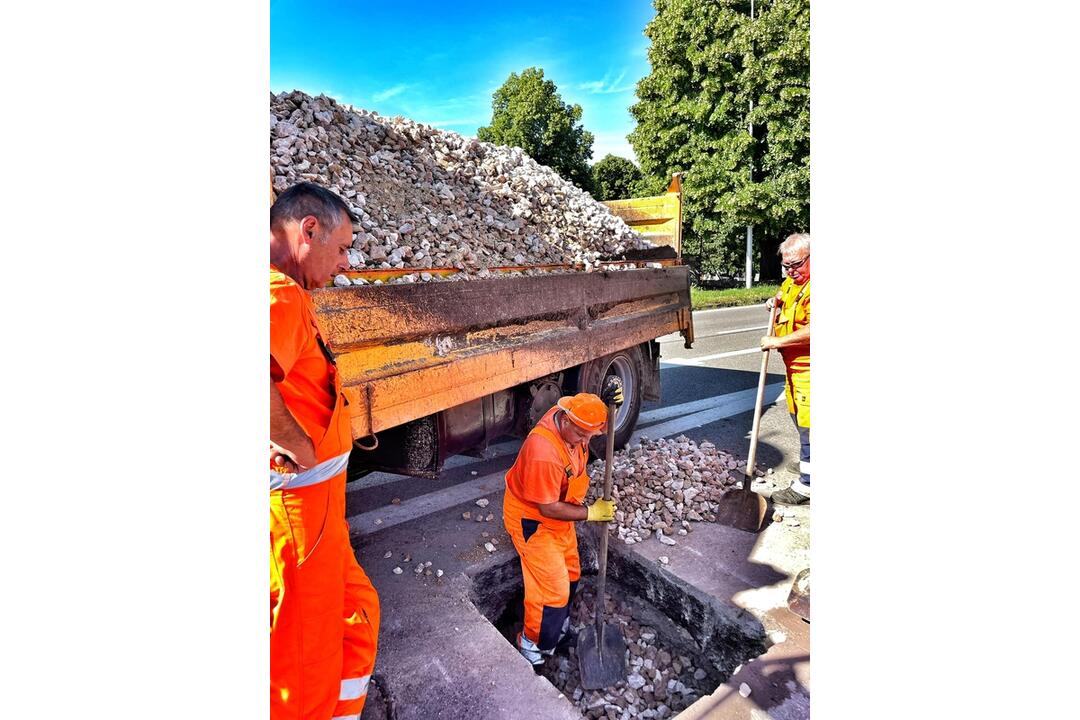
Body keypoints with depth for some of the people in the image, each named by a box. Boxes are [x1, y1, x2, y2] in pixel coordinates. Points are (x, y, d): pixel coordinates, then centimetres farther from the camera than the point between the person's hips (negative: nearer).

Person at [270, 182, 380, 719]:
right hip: (301, 499, -10)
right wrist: (302, 448, -23)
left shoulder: (288, 293, 11)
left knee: (358, 613, 24)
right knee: (308, 650, 10)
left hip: (315, 501, 10)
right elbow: (260, 386, -39)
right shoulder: (282, 295, -20)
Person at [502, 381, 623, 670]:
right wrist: (591, 512, -19)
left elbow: (602, 425, 6)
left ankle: (559, 630, 44)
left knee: (570, 575, 20)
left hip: (558, 511, 8)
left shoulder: (570, 418, -16)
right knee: (552, 589, -2)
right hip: (532, 520, -8)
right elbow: (548, 509, -29)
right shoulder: (544, 453, -39)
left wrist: (610, 401, -17)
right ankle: (532, 646, 24)